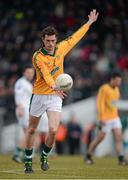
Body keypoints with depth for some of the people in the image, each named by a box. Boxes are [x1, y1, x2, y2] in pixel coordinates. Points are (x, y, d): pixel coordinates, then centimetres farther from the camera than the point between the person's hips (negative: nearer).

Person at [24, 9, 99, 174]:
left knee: (53, 130, -14)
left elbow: (74, 38, 18)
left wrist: (89, 22, 25)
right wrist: (53, 86, -52)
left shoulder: (60, 48, 1)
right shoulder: (38, 56, -15)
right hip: (39, 96, -3)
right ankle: (28, 162, 24)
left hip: (56, 97, 3)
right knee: (31, 130, 9)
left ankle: (44, 156, 11)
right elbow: (45, 73, -32)